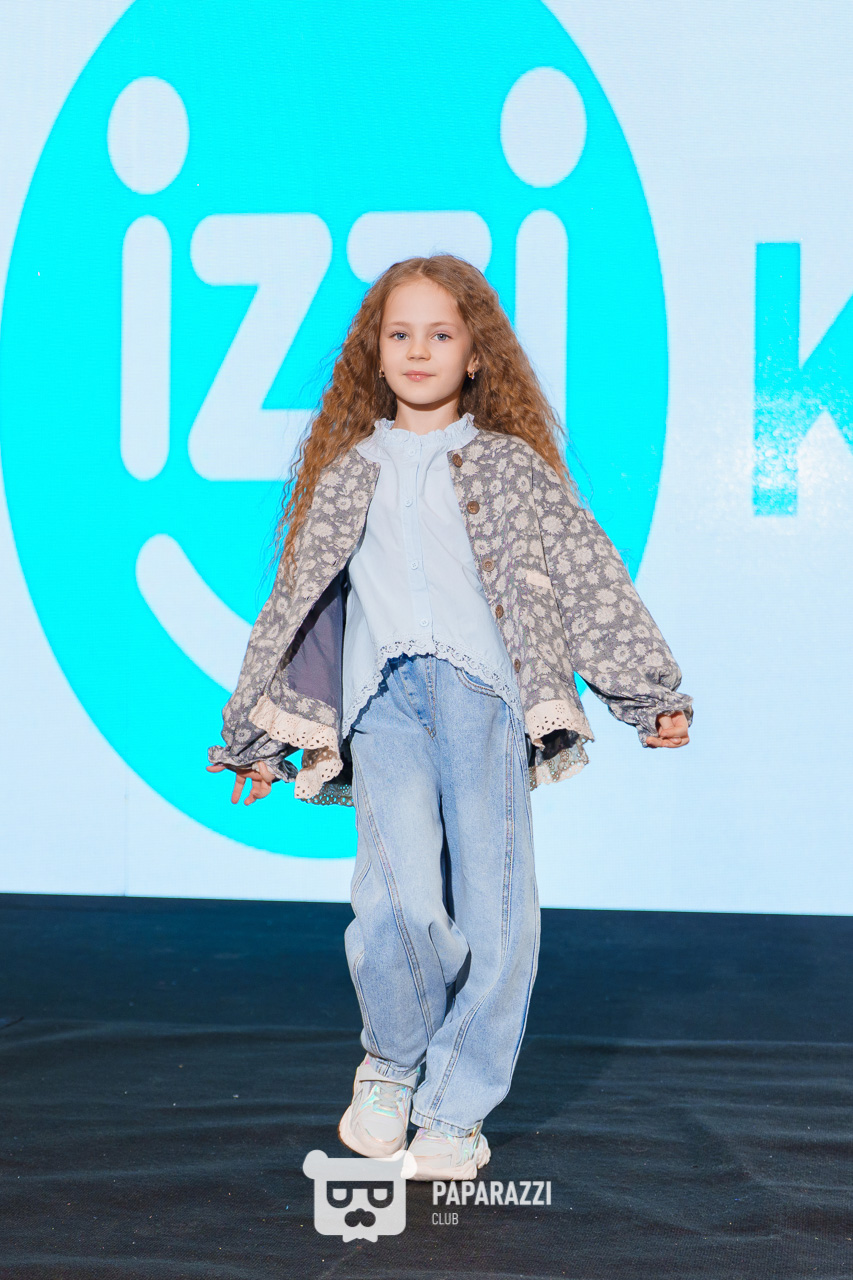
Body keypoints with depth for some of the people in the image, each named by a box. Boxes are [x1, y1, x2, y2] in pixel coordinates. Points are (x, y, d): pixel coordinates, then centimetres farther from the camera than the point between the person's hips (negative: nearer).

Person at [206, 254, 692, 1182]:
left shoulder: (513, 465, 17)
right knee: (401, 895, -19)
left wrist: (652, 690, 7)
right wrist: (258, 729, 25)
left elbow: (590, 576, 14)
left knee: (494, 904, -8)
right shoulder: (346, 475, 22)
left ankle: (455, 1108, 7)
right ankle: (393, 1059, 7)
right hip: (384, 696, 1)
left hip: (483, 686, 0)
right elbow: (292, 601, 25)